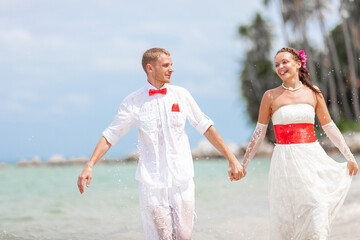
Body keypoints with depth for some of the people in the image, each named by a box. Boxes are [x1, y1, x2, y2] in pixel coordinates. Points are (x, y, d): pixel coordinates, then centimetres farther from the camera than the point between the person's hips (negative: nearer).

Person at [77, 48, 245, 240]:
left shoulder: (180, 95, 6)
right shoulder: (133, 102, 0)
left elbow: (205, 127, 12)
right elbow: (110, 136, 5)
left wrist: (231, 159, 10)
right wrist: (89, 165, -6)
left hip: (181, 180, 2)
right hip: (151, 181, -2)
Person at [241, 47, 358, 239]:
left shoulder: (313, 93, 7)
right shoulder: (271, 97, 1)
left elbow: (329, 127, 14)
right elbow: (259, 133, 6)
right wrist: (243, 165, 6)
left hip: (313, 159, 2)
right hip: (285, 162, -2)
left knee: (318, 210, -9)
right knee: (285, 218, -2)